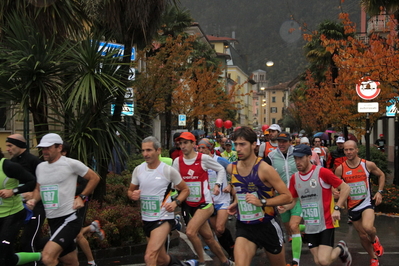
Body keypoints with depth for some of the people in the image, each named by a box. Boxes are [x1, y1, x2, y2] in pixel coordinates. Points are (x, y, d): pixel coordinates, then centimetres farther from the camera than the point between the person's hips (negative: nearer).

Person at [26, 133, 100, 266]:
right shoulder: (40, 167, 10)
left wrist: (82, 197, -5)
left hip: (69, 220, -7)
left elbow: (94, 178, 1)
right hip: (52, 221, 7)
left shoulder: (71, 164, -9)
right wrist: (34, 200, 4)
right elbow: (38, 189, 24)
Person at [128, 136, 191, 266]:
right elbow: (130, 191, 14)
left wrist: (175, 203, -16)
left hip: (163, 218, -5)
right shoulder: (138, 170, 2)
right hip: (146, 219, 6)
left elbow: (185, 189, 2)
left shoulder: (168, 170, -9)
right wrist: (133, 195, -9)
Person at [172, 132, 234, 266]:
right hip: (188, 204, 5)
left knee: (190, 232, -22)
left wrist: (217, 184, -9)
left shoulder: (203, 158, -9)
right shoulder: (177, 161, 1)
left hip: (204, 203, -4)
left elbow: (221, 169, 4)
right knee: (208, 237, 11)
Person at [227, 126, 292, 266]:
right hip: (244, 227, 3)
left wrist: (262, 202, -28)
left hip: (267, 226, -3)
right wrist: (236, 202, 7)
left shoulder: (264, 169, -17)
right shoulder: (232, 168, 0)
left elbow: (287, 196, -17)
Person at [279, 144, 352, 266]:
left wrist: (337, 208, -20)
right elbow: (293, 200, 13)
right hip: (310, 227, 6)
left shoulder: (322, 172, -14)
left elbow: (345, 187, -11)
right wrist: (285, 207, -10)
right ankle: (340, 251, 36)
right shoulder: (294, 178, 2)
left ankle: (341, 249, 16)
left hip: (326, 224, -5)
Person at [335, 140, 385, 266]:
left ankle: (375, 240, 5)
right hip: (352, 207, 3)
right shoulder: (340, 169, -7)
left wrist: (379, 192, 0)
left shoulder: (368, 165, -8)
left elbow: (381, 175, 10)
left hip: (367, 203, -2)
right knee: (363, 236, 11)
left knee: (368, 227, -30)